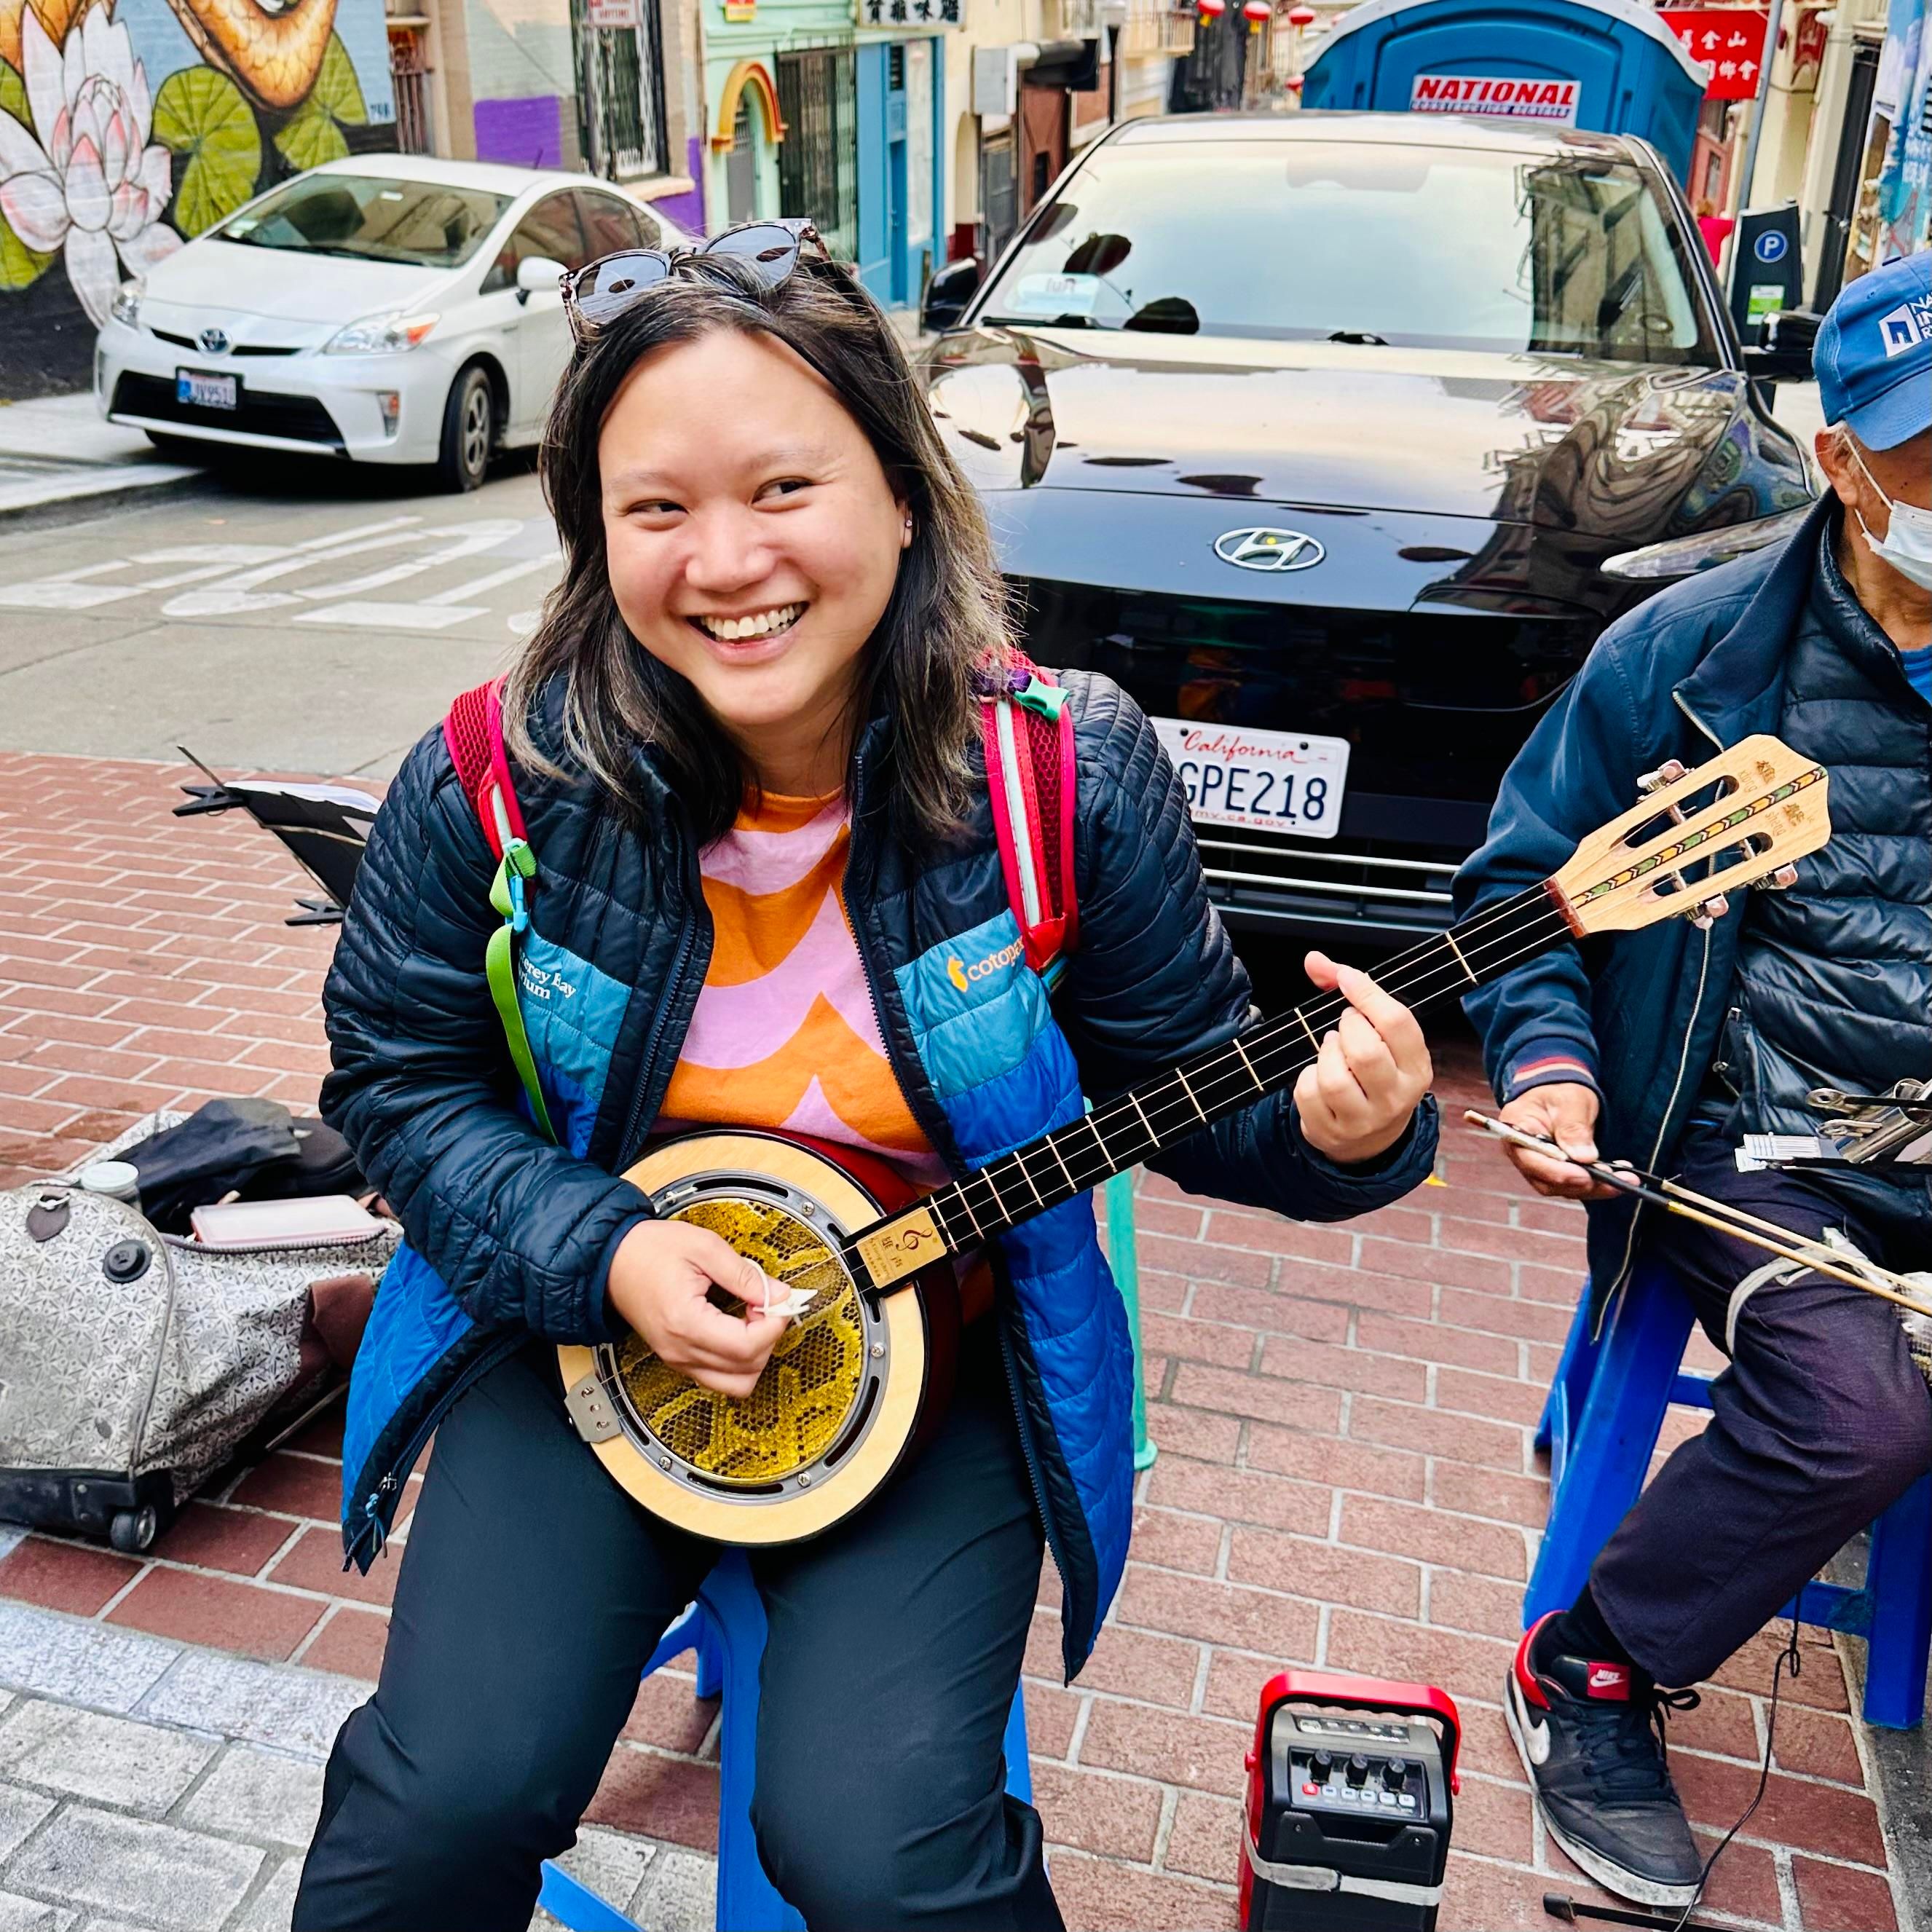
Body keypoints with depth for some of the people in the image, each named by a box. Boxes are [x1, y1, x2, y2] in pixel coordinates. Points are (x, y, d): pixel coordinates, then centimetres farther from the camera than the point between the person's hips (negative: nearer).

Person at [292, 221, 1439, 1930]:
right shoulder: (499, 782, -14)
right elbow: (399, 1079, -2)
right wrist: (602, 1256, -16)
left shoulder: (1069, 777, -16)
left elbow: (1184, 1082, -4)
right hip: (586, 1329, 2)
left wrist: (1330, 1133, -25)